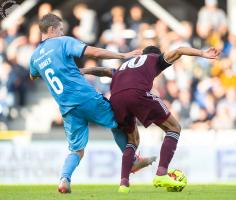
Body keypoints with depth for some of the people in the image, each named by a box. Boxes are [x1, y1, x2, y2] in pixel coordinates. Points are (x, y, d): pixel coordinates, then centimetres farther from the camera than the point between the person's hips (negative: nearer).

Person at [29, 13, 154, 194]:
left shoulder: (35, 57, 14)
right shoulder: (63, 42, -2)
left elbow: (33, 77, 37)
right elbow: (95, 52, -11)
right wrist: (123, 56, -3)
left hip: (67, 109, 5)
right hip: (87, 98, -5)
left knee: (76, 150, 10)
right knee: (118, 122, 18)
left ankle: (65, 179, -15)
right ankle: (132, 161, 22)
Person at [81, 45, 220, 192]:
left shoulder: (124, 66, 42)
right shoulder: (156, 59, 29)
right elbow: (177, 51, 15)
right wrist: (202, 54, 6)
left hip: (115, 100, 5)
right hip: (138, 94, -5)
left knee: (132, 139, 28)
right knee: (174, 128, 10)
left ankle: (124, 183, 9)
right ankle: (161, 174, -7)